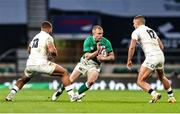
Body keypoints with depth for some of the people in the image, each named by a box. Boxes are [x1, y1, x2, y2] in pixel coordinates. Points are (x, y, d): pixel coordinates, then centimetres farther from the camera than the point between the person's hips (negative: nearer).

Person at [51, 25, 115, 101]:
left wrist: (103, 58, -25)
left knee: (91, 82, -27)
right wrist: (98, 51, -39)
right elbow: (87, 57, -26)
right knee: (70, 80, 0)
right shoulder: (88, 41, -21)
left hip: (95, 65, 1)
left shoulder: (106, 42, -15)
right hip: (84, 63, -1)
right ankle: (59, 91, 28)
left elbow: (112, 57, -7)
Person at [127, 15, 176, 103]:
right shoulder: (152, 31, 25)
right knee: (162, 77, 32)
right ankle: (171, 97, 34)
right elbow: (161, 46, 24)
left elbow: (132, 47, -5)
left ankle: (154, 94, -26)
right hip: (161, 56, 7)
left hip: (151, 57, -7)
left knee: (140, 81, -5)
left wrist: (129, 60, 4)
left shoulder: (136, 32, 4)